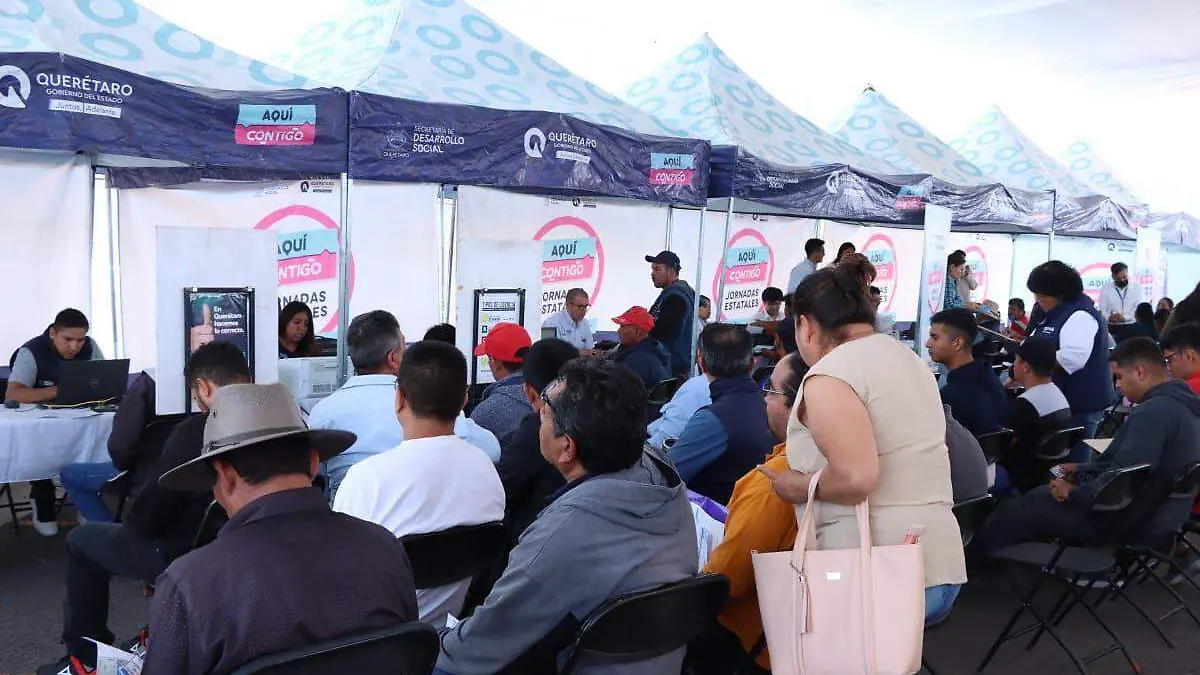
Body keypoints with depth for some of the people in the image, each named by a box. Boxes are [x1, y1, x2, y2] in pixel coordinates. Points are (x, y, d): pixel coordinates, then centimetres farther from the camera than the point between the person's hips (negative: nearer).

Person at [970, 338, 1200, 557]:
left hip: (1135, 519, -11)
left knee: (1015, 509, -2)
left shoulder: (1154, 411, -27)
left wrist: (1074, 492, -16)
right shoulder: (1178, 403, 8)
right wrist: (1081, 470, 15)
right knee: (1040, 495, 22)